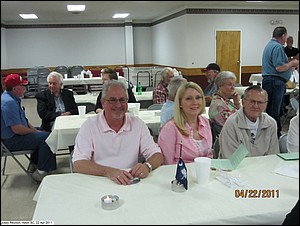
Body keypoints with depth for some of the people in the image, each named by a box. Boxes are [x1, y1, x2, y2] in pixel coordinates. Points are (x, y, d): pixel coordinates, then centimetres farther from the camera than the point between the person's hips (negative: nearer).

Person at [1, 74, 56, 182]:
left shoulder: (13, 98, 10)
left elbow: (23, 120, 17)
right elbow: (17, 129, -28)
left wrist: (35, 130, 4)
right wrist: (35, 132, -13)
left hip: (12, 135, 11)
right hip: (11, 141, -11)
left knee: (42, 132, 20)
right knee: (47, 137, -19)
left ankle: (36, 163, 24)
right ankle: (41, 171, -12)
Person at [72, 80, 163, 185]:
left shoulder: (137, 124, 5)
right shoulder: (90, 125, -3)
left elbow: (157, 155, 3)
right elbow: (78, 165, -13)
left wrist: (147, 166, -20)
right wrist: (108, 172, -29)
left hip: (132, 184, 4)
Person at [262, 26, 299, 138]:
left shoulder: (269, 45, 19)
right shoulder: (277, 47, -14)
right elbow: (279, 67, -22)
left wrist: (289, 63, 23)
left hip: (268, 80, 11)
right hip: (275, 82, -11)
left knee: (276, 110, 14)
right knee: (274, 112, -7)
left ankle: (277, 133, 21)